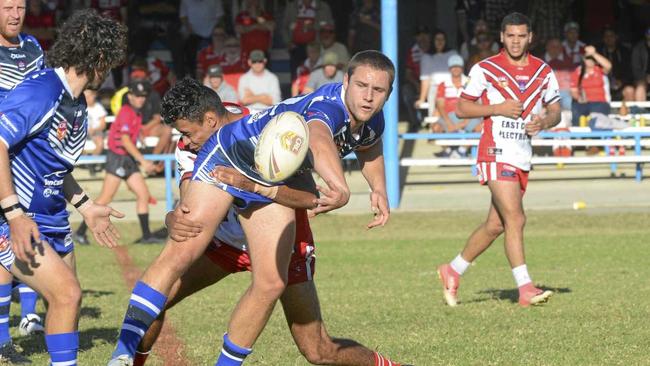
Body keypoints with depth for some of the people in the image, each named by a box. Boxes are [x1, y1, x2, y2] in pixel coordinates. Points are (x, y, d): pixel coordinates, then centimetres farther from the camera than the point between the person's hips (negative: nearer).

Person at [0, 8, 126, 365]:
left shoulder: (76, 103, 11)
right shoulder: (41, 92, -20)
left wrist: (86, 207, 22)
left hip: (49, 218, 10)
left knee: (66, 300, 13)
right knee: (66, 293, -18)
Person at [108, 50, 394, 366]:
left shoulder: (373, 121, -6)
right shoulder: (329, 106, -34)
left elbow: (368, 147, 22)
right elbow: (319, 142, -60)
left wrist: (379, 189, 3)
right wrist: (340, 188, -81)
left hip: (271, 186, 8)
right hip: (228, 158, -8)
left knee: (271, 283, -4)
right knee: (180, 255, -19)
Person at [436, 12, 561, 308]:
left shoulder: (543, 72, 9)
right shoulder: (485, 69, -3)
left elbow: (555, 111, 16)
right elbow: (461, 108, 0)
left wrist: (544, 122, -8)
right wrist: (498, 108, -14)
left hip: (523, 157, 6)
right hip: (496, 153, -6)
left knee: (496, 225, 11)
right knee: (514, 218, -17)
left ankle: (452, 272, 28)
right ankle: (525, 289, -19)